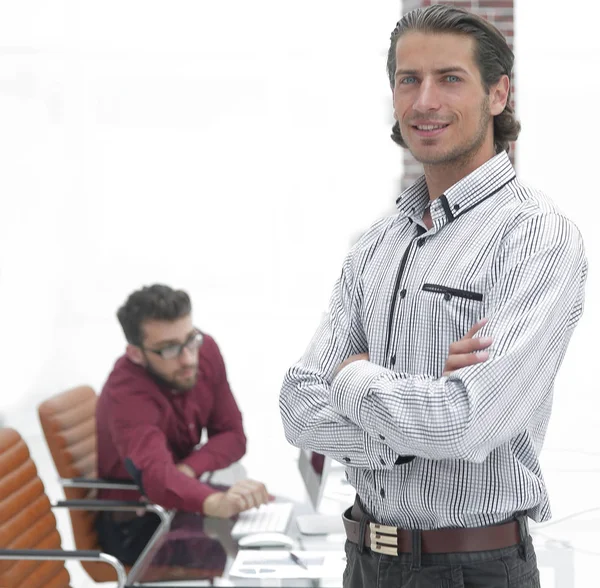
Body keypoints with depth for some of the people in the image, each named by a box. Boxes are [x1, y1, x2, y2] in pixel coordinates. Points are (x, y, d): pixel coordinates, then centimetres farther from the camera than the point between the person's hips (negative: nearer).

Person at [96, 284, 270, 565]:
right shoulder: (126, 393, -31)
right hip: (134, 526, -7)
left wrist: (187, 469, -25)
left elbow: (232, 436, -4)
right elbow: (156, 476, -48)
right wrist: (217, 503, -67)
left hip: (179, 501, 7)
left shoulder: (204, 350, -10)